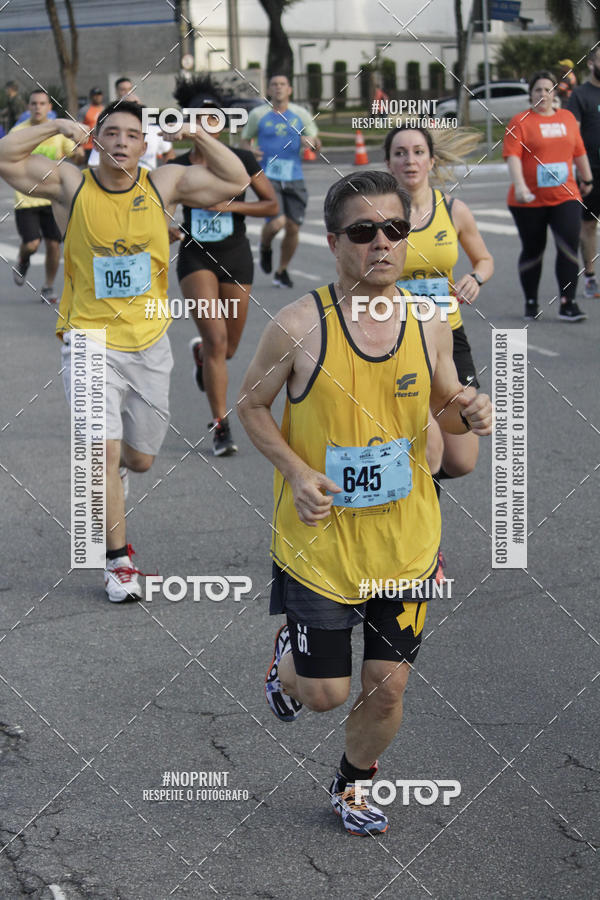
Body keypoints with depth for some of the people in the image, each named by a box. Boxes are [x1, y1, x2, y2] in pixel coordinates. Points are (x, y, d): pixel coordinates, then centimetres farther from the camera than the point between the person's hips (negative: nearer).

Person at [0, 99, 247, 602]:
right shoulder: (70, 184, -4)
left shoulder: (165, 184, 0)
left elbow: (236, 181, 0)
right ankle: (118, 561, 2)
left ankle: (104, 474, 49)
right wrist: (56, 127, -16)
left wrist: (195, 134, -9)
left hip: (149, 342, 3)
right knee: (106, 450, -13)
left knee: (140, 458, 12)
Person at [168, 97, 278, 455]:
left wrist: (232, 205, -16)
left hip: (236, 256, 1)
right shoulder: (177, 168, 0)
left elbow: (272, 205, -3)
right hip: (196, 258, -1)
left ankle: (201, 354, 50)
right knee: (216, 338, -16)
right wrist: (170, 229, -8)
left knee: (228, 348, 10)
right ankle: (221, 426, -10)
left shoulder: (241, 161, -2)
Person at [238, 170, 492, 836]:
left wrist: (469, 413, -12)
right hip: (319, 538, -3)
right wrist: (295, 472, -15)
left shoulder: (429, 323, -4)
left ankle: (352, 784, 39)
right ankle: (289, 656, 42)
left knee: (387, 688, 9)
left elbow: (445, 409, 12)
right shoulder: (300, 325, -15)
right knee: (325, 692, 5)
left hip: (405, 541, 3)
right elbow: (251, 405, -1)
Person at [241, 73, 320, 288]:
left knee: (293, 227, 1)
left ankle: (282, 271, 22)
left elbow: (315, 142, 13)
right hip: (268, 178, -3)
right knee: (277, 222, -20)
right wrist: (250, 151, -10)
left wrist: (312, 142, -11)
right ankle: (265, 247, 15)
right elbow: (245, 139, 13)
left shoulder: (301, 114, 8)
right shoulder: (258, 114, 3)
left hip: (294, 179, 3)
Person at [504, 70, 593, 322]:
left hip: (565, 197, 3)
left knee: (569, 246, -12)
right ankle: (531, 302, 25)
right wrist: (520, 186, -30)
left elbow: (579, 151, 21)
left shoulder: (567, 118, 10)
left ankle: (567, 304, -7)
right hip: (530, 200, -2)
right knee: (533, 251, 8)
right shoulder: (520, 121, -4)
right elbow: (512, 155, -16)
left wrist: (586, 179, 28)